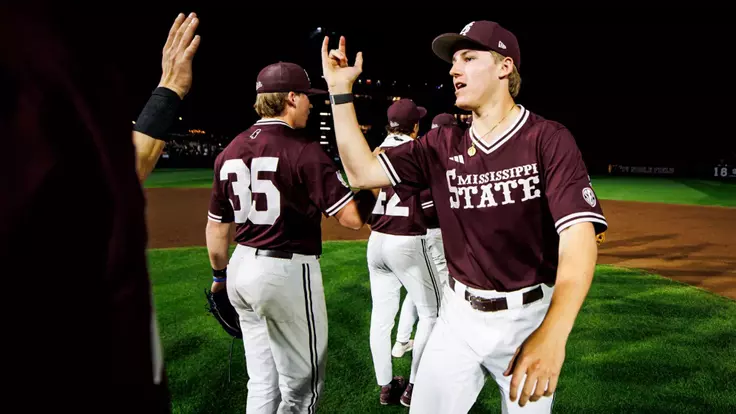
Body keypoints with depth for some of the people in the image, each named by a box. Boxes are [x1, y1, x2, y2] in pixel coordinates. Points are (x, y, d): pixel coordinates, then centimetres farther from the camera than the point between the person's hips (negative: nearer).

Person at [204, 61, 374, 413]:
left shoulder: (229, 152, 6)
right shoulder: (303, 150, -13)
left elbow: (216, 226, 12)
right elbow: (352, 218, -17)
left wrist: (220, 274, 26)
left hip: (242, 269, 7)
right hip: (288, 272, -7)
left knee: (262, 382, 20)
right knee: (301, 385, 11)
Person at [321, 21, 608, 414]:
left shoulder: (549, 139, -14)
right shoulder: (442, 145, 1)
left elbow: (578, 237, -25)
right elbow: (362, 171, -1)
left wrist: (552, 333, -41)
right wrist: (340, 91, -8)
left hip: (529, 317, -3)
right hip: (459, 313, 3)